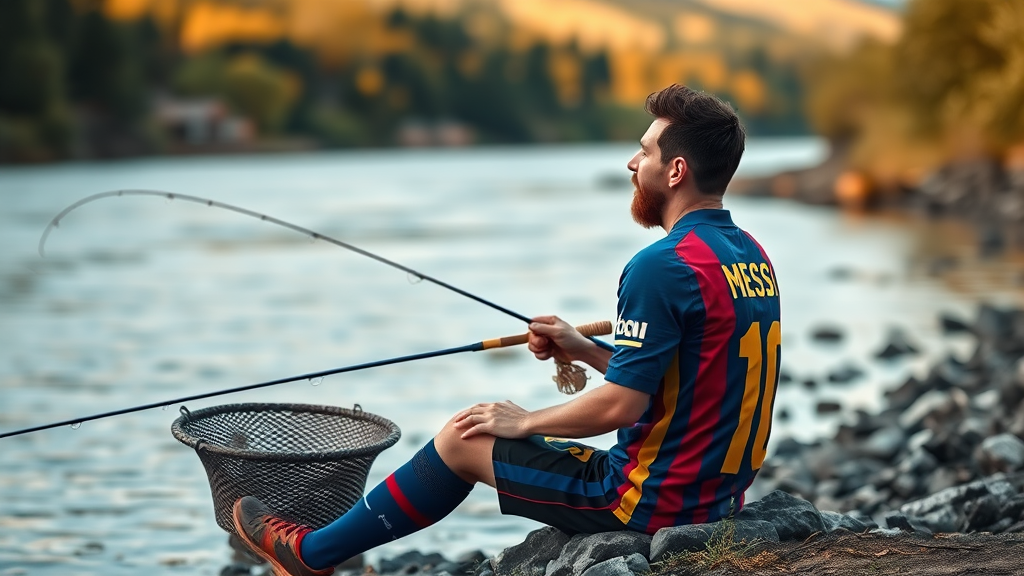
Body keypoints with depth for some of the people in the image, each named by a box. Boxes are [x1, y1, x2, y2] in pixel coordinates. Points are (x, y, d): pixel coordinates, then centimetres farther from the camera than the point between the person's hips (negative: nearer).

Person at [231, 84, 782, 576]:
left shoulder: (664, 266, -22)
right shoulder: (751, 256, 8)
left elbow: (620, 405, -23)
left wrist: (525, 422, -7)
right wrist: (584, 349, 11)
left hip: (654, 500, -9)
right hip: (718, 496, 9)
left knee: (462, 440, 7)